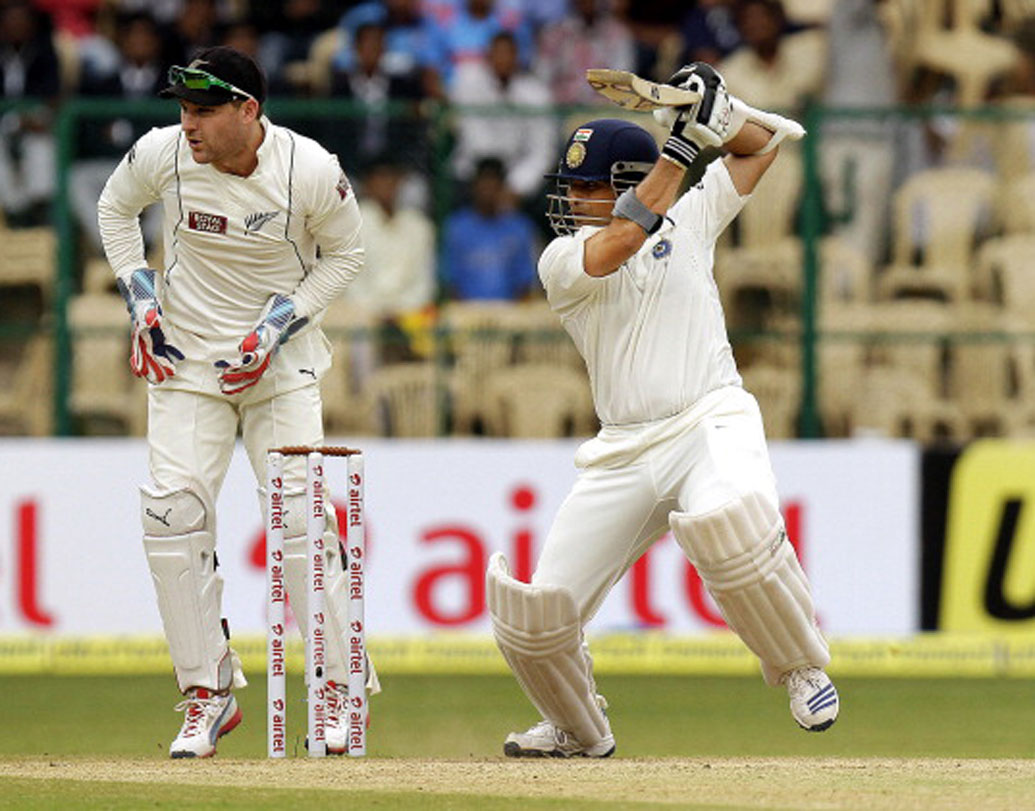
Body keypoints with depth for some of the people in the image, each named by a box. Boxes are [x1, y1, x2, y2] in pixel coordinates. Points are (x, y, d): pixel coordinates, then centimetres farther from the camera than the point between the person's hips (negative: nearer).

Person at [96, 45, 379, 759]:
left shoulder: (312, 172, -19)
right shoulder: (162, 155, -13)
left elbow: (344, 254, -2)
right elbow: (116, 207, 10)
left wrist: (275, 330, -12)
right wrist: (141, 301, -1)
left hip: (282, 362, -2)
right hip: (186, 354, 2)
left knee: (298, 514, -11)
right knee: (173, 511, -12)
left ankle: (340, 688, 3)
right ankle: (208, 693, -2)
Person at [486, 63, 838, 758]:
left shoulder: (687, 221, 10)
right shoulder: (562, 262, 5)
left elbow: (767, 142, 18)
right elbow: (621, 238, -17)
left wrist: (717, 114, -4)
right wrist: (682, 141, -13)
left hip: (712, 423, -2)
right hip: (624, 453, 2)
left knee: (731, 527, -38)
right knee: (537, 612, -7)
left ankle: (803, 668, -13)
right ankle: (581, 731, 24)